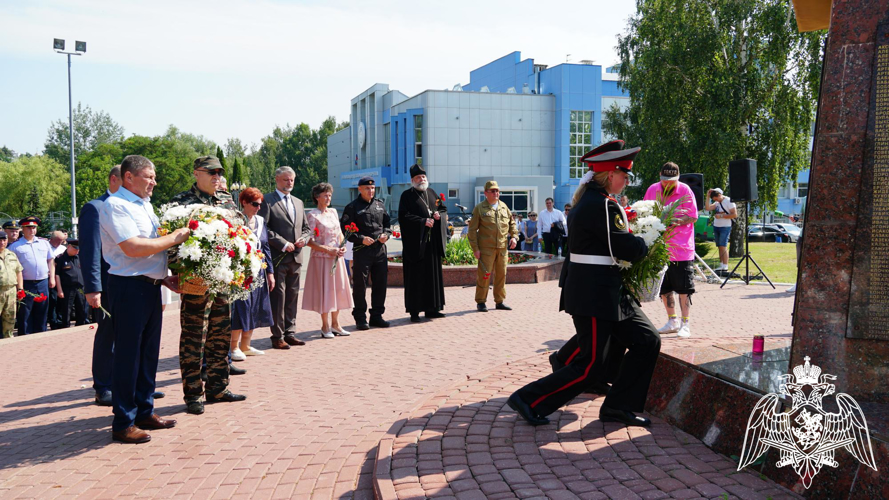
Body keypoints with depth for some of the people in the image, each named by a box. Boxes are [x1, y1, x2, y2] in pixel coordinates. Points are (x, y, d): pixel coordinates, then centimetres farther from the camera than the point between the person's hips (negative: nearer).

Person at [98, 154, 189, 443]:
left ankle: (144, 412, 27)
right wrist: (174, 238, -15)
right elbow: (133, 248, -24)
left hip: (151, 286, 9)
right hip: (129, 287, -9)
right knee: (128, 355, -2)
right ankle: (123, 424, 7)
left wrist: (164, 278, 10)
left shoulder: (145, 205, 16)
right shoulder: (115, 205, -12)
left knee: (149, 352, 15)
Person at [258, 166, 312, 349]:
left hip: (295, 257, 7)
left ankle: (289, 333, 19)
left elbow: (306, 228, 23)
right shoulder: (267, 201, -4)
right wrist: (283, 244, -15)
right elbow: (263, 228, -13)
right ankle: (277, 337, 4)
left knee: (292, 297, 11)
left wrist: (304, 238, 1)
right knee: (278, 297, -2)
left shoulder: (298, 202, 19)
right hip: (277, 257, -6)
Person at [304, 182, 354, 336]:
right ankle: (325, 326, 10)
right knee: (324, 289, -1)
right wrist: (328, 250, -17)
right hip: (321, 258, -6)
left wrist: (341, 247, -2)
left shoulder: (333, 212, 10)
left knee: (338, 289, 8)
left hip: (337, 258, 6)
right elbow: (309, 241, -13)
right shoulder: (312, 215, -8)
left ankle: (335, 324, 18)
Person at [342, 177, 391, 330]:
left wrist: (386, 234, 0)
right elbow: (345, 229, -5)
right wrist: (361, 239, -16)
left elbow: (387, 224, 21)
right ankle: (360, 318, 9)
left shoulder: (380, 205, 13)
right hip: (361, 250, -5)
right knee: (360, 285, 0)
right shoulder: (352, 207, -2)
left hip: (380, 250, 5)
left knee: (381, 283, 9)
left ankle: (376, 316, 20)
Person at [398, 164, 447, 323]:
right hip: (415, 243, -6)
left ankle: (431, 309, 18)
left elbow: (444, 209, 18)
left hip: (432, 243, 6)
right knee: (415, 278, -3)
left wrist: (439, 215, -4)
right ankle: (414, 311, 2)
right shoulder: (407, 195, -3)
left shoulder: (432, 193, 15)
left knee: (433, 275, 9)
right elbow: (404, 216, -13)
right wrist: (423, 221, -18)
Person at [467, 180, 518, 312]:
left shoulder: (504, 207, 13)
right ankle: (481, 302, 7)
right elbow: (472, 229, -4)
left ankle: (499, 301, 19)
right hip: (486, 248, -5)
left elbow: (512, 222, 22)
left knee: (501, 274, 8)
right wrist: (475, 248, -9)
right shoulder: (479, 208, -2)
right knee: (484, 274, -5)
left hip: (503, 248, 5)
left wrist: (514, 236, 4)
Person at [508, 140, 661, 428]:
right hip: (594, 294, -11)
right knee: (589, 367, -3)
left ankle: (617, 406, 17)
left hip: (608, 291, 11)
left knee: (647, 341, 11)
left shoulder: (589, 200, 12)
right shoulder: (602, 206, -20)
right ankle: (528, 400, 7)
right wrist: (646, 244, 2)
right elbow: (628, 249, -19)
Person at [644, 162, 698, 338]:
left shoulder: (685, 190, -6)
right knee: (664, 288, 11)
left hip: (682, 249, -4)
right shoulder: (652, 190, 4)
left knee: (683, 288, -2)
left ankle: (685, 324, 7)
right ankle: (672, 321, 24)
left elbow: (693, 217, -7)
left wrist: (675, 220, -21)